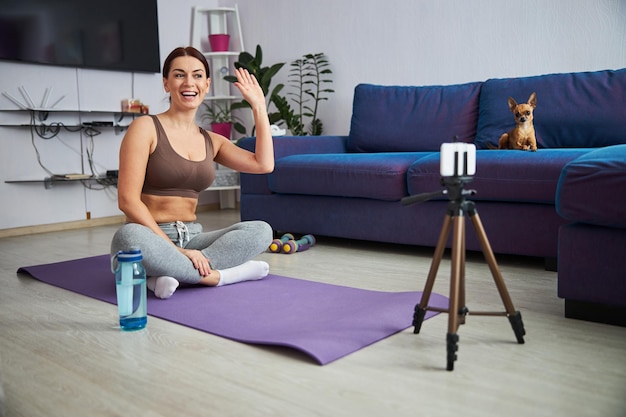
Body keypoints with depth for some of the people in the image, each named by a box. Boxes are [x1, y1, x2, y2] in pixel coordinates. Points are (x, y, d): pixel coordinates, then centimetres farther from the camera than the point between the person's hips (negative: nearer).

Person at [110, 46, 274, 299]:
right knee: (129, 236, -40)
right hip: (151, 240, -4)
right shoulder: (145, 127, -5)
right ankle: (218, 275, -22)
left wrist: (258, 107, 4)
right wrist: (175, 249, -21)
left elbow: (264, 164, -1)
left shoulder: (210, 141, 12)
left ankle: (169, 273, -26)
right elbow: (127, 200, -14)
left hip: (192, 238, 5)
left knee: (261, 231, -18)